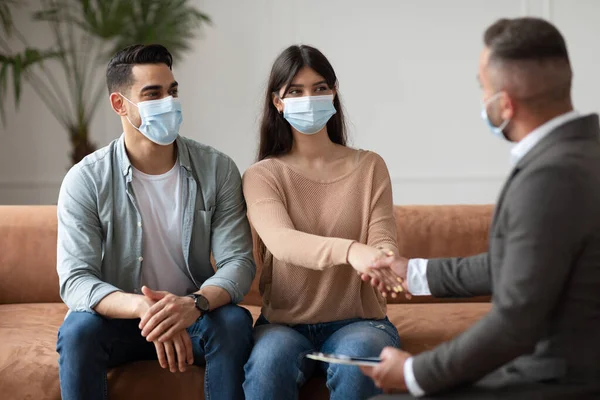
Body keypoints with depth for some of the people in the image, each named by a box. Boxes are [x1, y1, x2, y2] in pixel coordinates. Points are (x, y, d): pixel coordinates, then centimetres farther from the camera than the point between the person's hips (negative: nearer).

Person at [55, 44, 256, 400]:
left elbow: (238, 261, -12)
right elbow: (75, 280, -18)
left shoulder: (218, 170, -7)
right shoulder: (85, 180, -11)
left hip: (194, 316, 1)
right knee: (78, 329, -31)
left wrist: (195, 304, -36)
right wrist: (143, 308, -40)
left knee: (234, 322, -29)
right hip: (117, 317, -1)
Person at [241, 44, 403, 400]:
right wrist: (350, 250, -39)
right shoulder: (262, 176, 2)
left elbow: (383, 242, -2)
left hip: (357, 319, 1)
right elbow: (281, 241, -18)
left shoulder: (370, 167, 7)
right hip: (285, 322, -1)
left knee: (357, 363, -33)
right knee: (270, 361, -34)